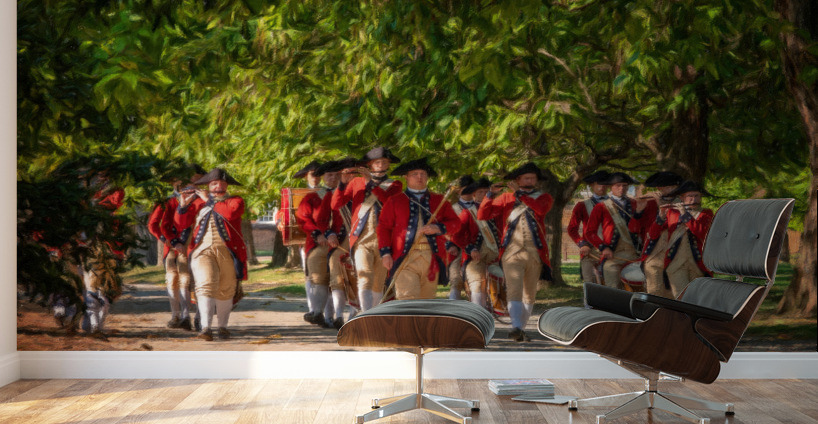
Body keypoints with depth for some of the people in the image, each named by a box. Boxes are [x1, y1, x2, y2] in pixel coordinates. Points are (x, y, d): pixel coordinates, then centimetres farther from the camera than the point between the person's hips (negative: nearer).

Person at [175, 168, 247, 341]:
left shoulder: (236, 201, 11)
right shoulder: (198, 202, 16)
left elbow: (231, 212, -13)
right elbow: (181, 223, 11)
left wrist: (209, 201, -3)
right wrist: (183, 205, -5)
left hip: (227, 251, 0)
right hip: (203, 250, 0)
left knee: (225, 291, 4)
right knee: (206, 285, -19)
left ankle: (223, 327, 19)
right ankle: (206, 327, -25)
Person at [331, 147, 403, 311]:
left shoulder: (395, 185, 12)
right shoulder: (357, 182, 15)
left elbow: (390, 202, -12)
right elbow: (335, 205, 8)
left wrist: (371, 181, -15)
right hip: (362, 240, -1)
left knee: (379, 284, 8)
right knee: (365, 280, -17)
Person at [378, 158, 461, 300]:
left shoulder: (439, 201, 19)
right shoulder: (394, 201, 13)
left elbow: (455, 223, 11)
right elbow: (383, 227, 7)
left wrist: (438, 228, -10)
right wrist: (385, 252, -6)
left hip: (432, 258, 3)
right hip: (405, 258, -2)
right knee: (407, 299, -15)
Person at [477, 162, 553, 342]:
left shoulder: (543, 198, 12)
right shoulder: (506, 198, 13)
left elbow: (541, 209, -13)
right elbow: (482, 215, 5)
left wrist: (519, 193, -13)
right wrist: (490, 196, -10)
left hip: (535, 252, 2)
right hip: (512, 251, -1)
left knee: (530, 293, 6)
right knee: (514, 290, -17)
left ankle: (522, 329, 15)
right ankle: (516, 327, -27)